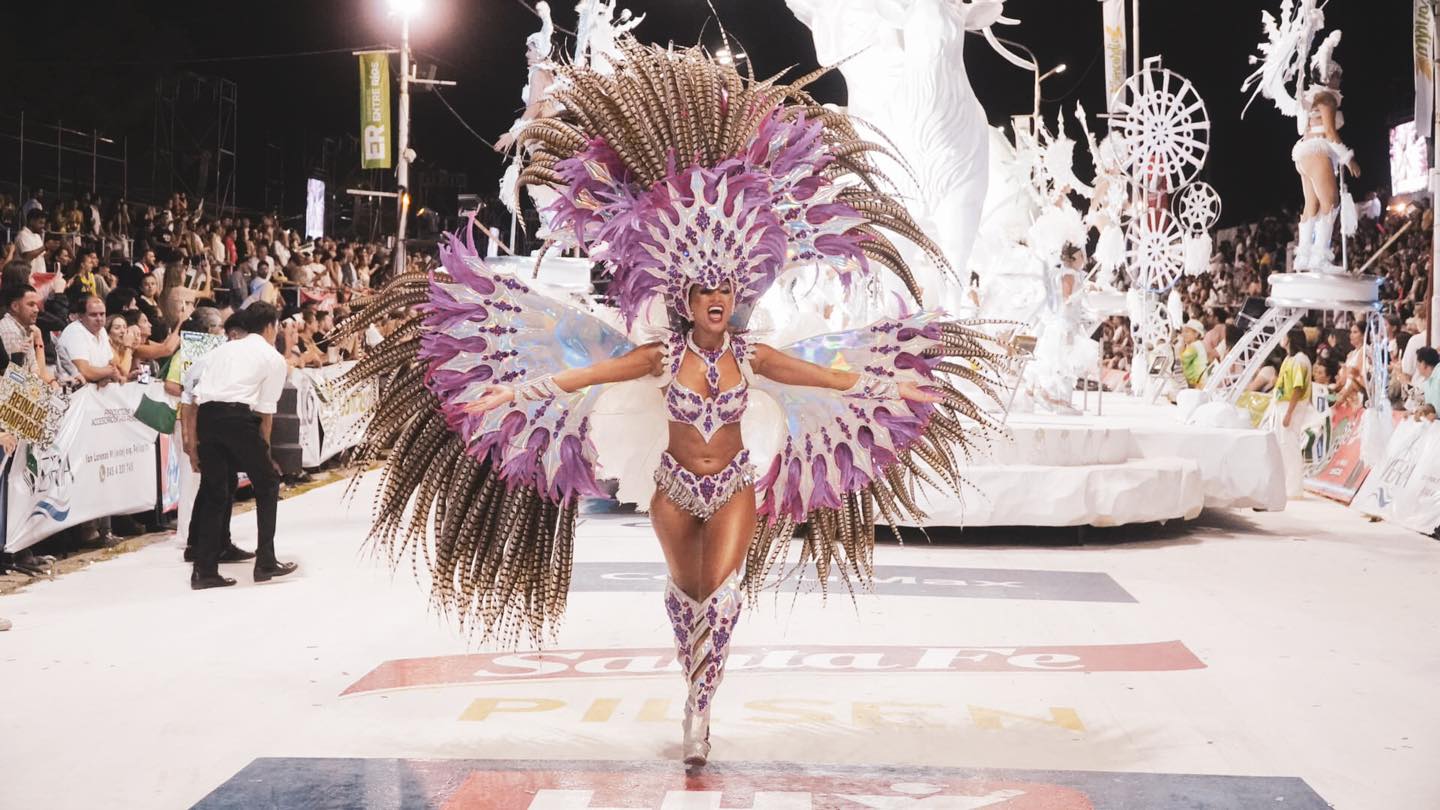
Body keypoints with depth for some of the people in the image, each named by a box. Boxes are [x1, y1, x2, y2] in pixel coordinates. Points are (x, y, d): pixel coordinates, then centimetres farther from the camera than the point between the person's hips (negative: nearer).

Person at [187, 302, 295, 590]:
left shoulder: (220, 350, 27)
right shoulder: (274, 358, 13)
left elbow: (196, 397, 19)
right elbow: (266, 411, 6)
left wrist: (195, 442, 20)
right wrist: (264, 451, 14)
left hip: (206, 415, 5)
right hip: (239, 417, -5)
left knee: (214, 491, 14)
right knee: (267, 483, 13)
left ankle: (204, 571, 12)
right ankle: (266, 563, 13)